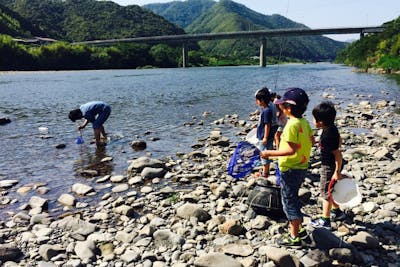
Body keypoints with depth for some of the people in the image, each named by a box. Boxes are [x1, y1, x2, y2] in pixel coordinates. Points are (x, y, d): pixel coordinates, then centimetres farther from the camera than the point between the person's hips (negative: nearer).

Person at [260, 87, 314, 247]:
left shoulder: (292, 125, -23)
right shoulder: (304, 122, 4)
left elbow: (291, 150, -27)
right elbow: (311, 141, 12)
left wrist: (270, 153, -23)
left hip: (291, 169, -9)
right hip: (301, 167, 9)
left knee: (289, 201, 3)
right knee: (293, 198, 22)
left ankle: (294, 237, 13)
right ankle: (298, 229, 35)